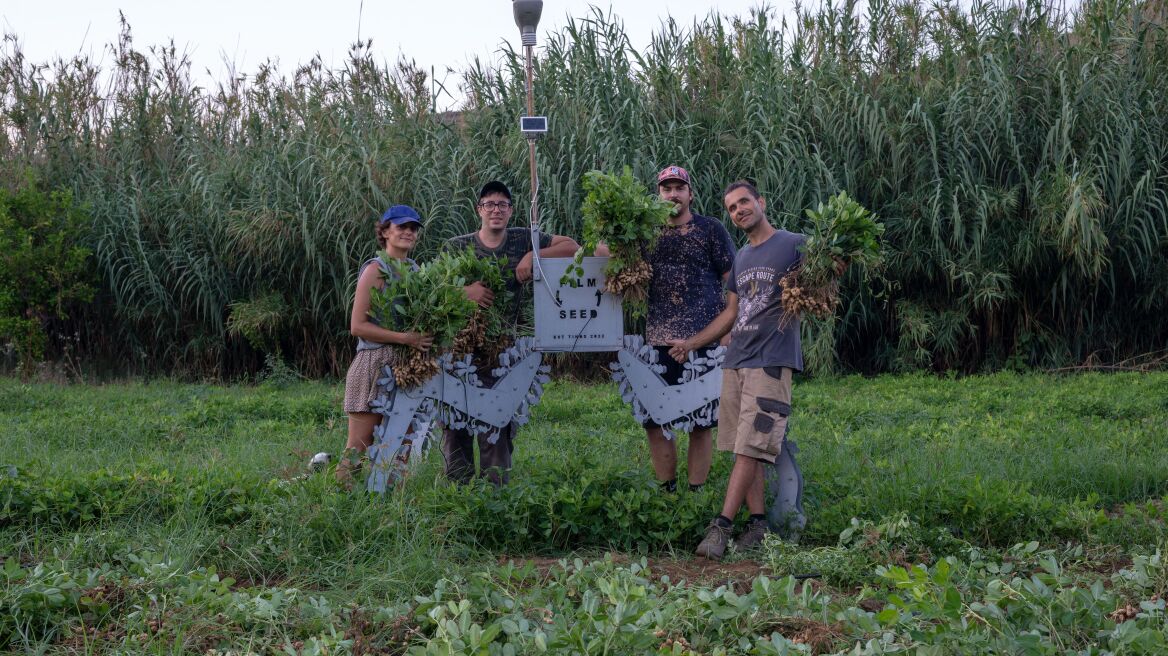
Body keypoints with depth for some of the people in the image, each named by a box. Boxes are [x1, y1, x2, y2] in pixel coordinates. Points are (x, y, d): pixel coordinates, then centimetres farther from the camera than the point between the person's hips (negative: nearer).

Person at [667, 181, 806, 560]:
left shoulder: (795, 245, -1)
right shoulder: (741, 258, 20)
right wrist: (691, 343, 23)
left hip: (770, 361, -7)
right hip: (735, 361, 7)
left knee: (749, 447, -11)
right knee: (744, 448, 4)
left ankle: (721, 527, -14)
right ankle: (757, 523, 8)